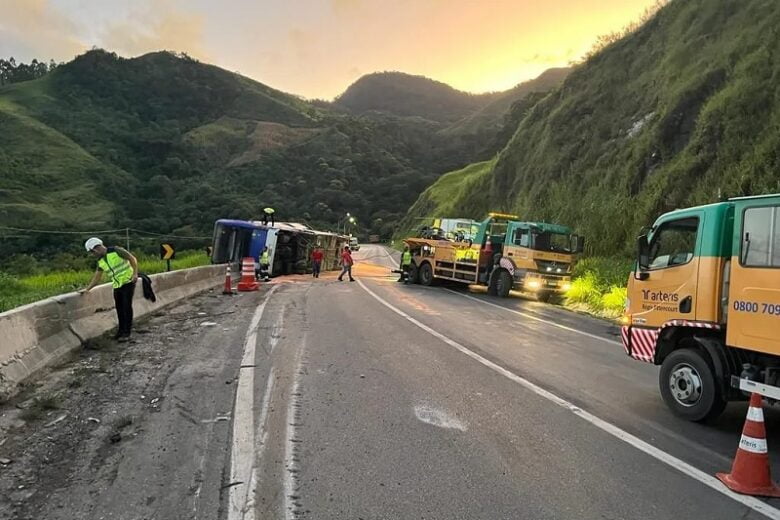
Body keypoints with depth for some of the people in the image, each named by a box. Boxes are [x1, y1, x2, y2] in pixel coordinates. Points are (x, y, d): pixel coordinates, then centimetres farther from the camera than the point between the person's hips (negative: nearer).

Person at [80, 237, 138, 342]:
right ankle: (121, 331, 20)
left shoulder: (116, 251, -11)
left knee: (127, 307, -7)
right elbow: (97, 278, 14)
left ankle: (126, 333, -3)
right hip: (117, 286, 7)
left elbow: (132, 259, -10)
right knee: (119, 309, 8)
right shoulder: (100, 261, 9)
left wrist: (135, 273, -19)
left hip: (128, 282, -7)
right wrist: (87, 289, 7)